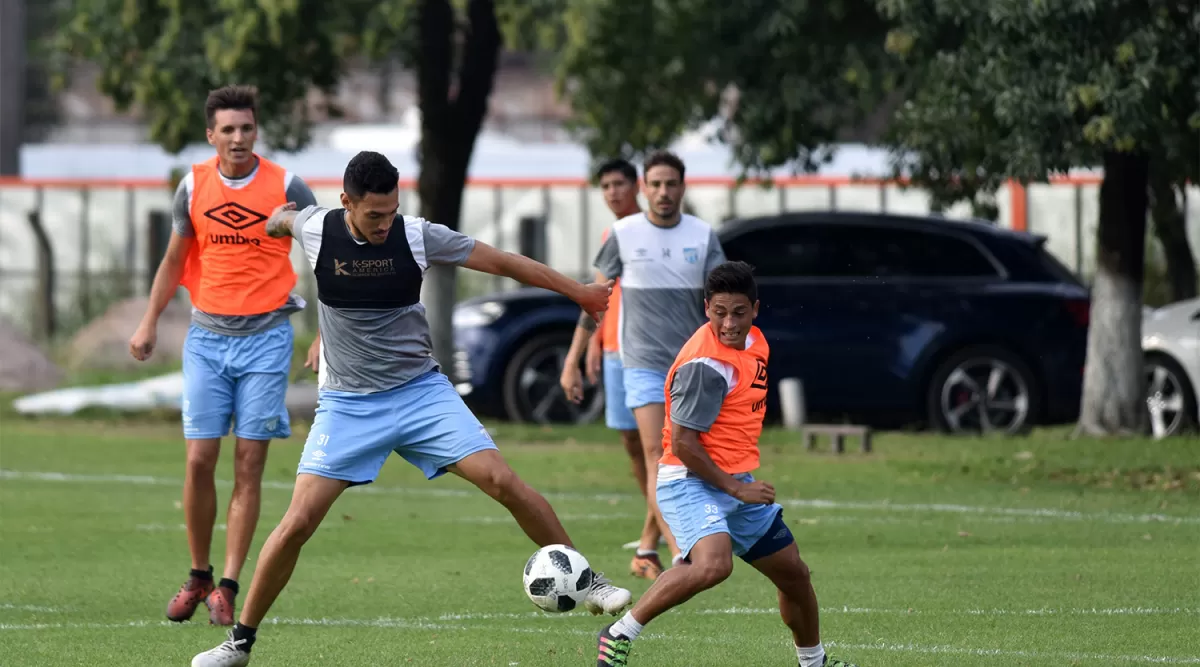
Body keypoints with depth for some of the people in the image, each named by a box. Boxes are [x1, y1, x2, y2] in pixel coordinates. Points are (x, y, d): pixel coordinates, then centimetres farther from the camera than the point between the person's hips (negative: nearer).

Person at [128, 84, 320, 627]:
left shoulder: (285, 188, -5)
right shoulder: (193, 186, 3)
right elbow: (174, 260, 16)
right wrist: (149, 322, 11)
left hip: (265, 337, -2)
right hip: (207, 336, 2)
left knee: (248, 465, -4)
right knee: (200, 460, -4)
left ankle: (227, 589, -1)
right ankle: (198, 577, 11)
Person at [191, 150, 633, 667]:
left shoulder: (418, 236, -12)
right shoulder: (315, 230, -12)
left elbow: (504, 263, -1)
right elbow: (283, 219, 14)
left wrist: (579, 292, 7)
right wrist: (277, 220, 37)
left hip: (422, 391, 0)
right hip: (348, 405, 0)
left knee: (503, 482, -13)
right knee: (298, 522, -12)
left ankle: (588, 584, 3)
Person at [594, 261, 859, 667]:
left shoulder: (754, 341, 7)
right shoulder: (706, 365, -22)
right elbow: (682, 443, -23)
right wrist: (734, 488, -18)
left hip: (737, 484, 9)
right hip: (691, 482, -9)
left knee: (794, 573, 16)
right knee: (714, 564, -34)